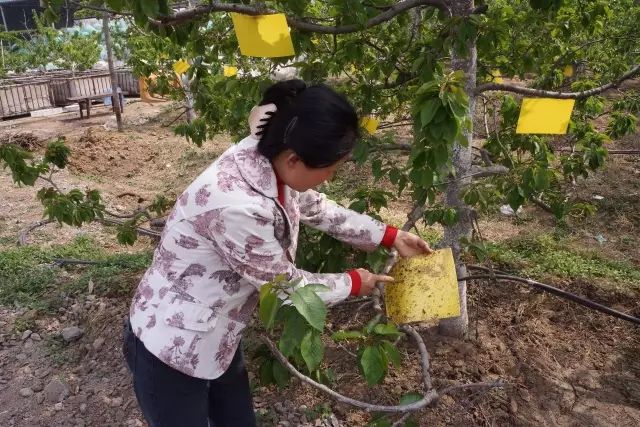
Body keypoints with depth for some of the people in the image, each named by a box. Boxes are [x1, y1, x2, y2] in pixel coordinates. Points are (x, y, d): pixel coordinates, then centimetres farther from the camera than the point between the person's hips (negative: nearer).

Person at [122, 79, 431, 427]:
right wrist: (353, 283, -4)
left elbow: (317, 209, 9)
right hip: (171, 348, -8)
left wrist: (390, 237, 10)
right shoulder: (239, 206, -37)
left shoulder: (268, 160, -11)